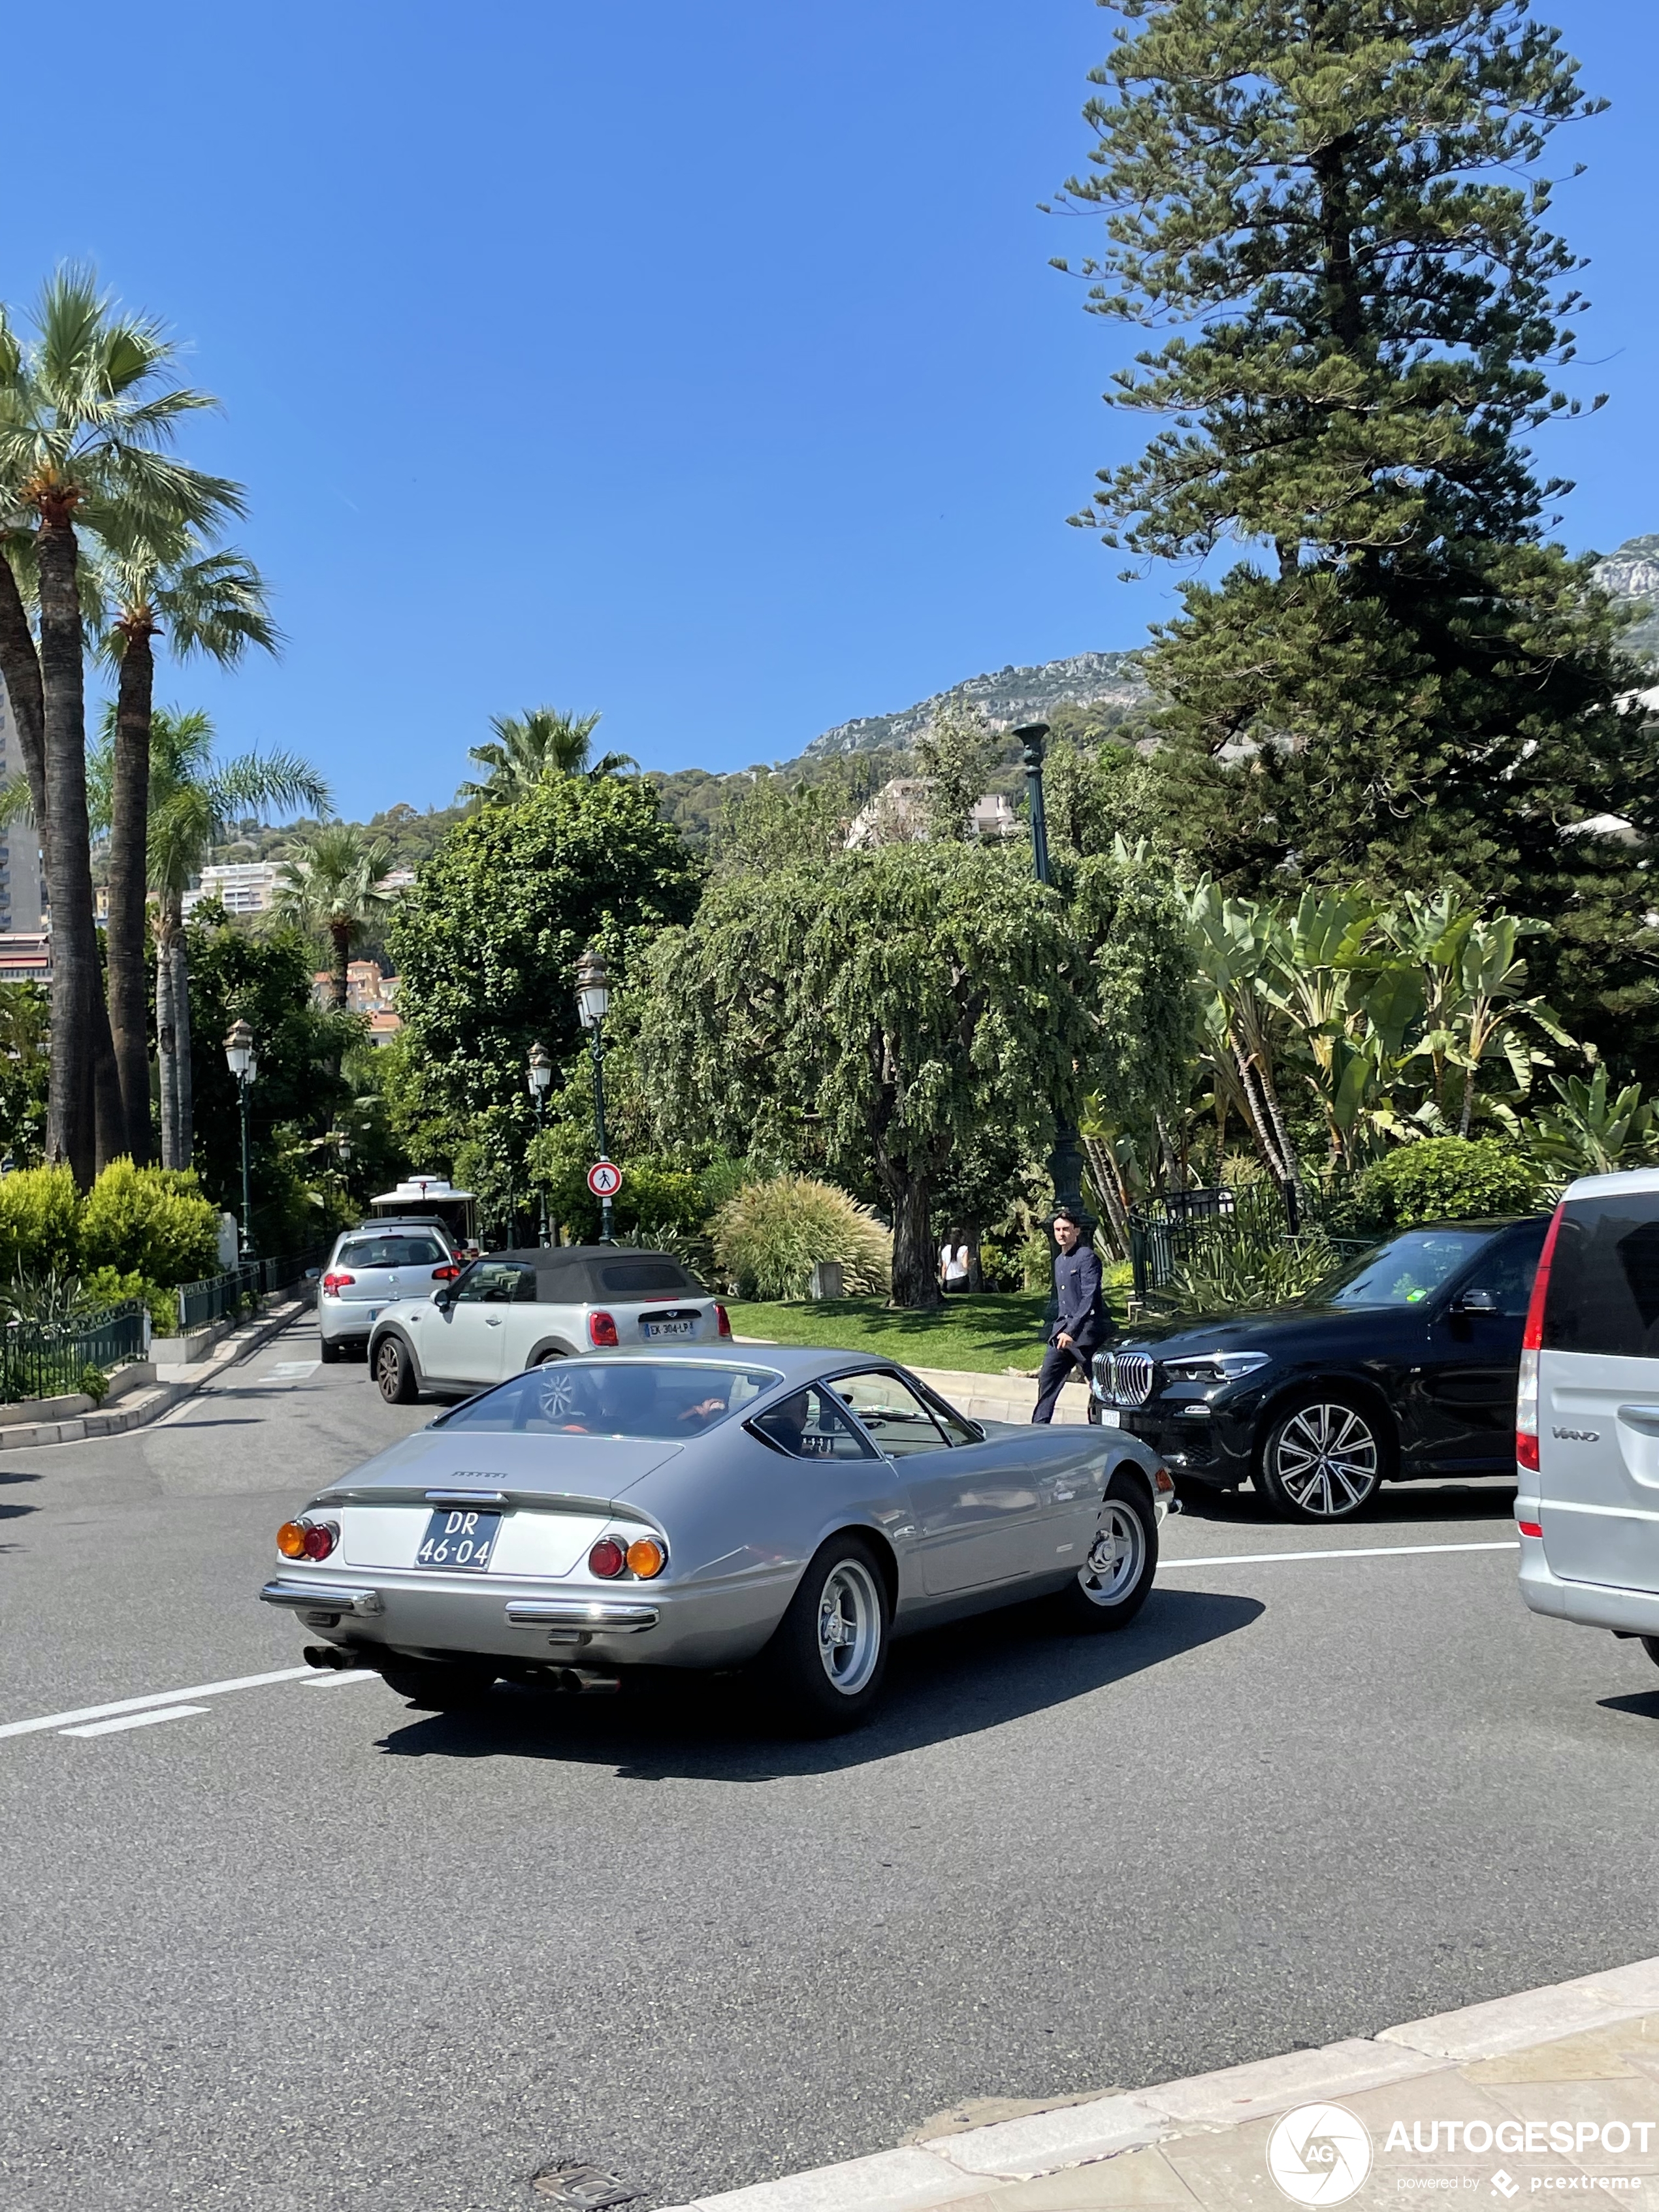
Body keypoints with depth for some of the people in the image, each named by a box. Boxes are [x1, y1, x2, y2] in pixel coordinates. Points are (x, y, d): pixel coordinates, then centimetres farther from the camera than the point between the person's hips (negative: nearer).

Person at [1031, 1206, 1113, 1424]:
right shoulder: (1059, 1261, 17)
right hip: (1062, 1329, 8)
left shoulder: (1087, 1257, -10)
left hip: (1085, 1332, -8)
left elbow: (1089, 1298, -18)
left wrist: (1072, 1330, -24)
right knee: (1047, 1379, 2)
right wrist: (1058, 1329, 17)